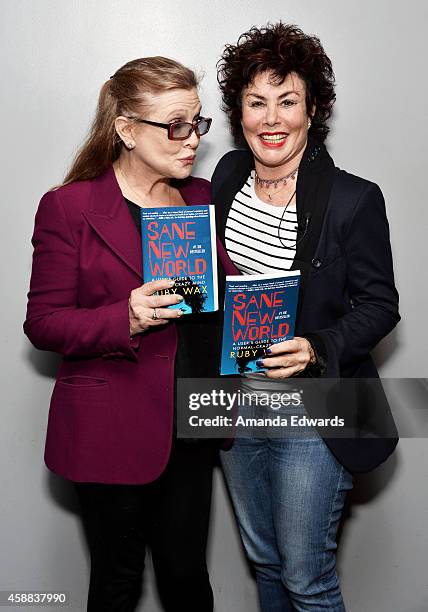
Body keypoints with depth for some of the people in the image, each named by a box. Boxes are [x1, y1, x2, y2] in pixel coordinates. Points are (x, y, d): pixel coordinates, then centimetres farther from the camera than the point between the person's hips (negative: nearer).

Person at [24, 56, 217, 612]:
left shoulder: (203, 197, 8)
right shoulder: (68, 207, -9)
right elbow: (44, 323, -9)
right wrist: (127, 321, -25)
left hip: (190, 424, 4)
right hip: (112, 432, -4)